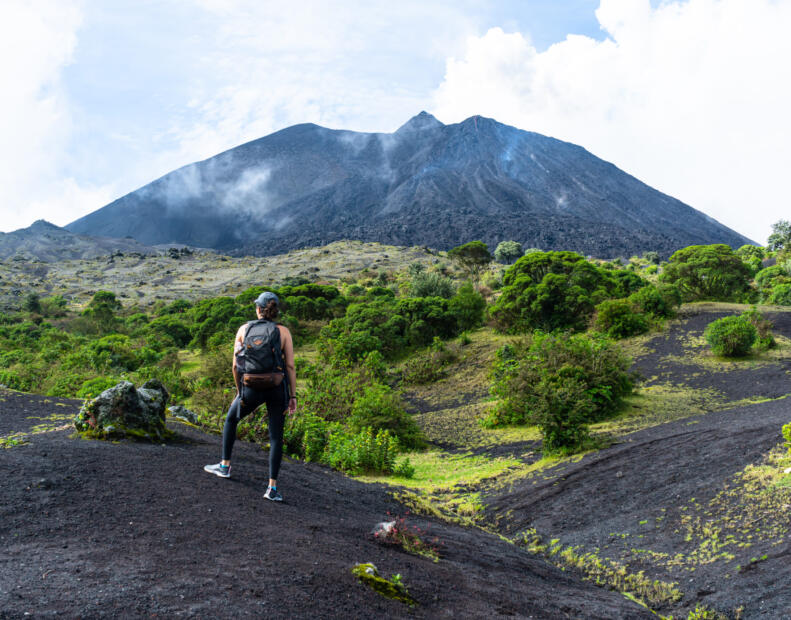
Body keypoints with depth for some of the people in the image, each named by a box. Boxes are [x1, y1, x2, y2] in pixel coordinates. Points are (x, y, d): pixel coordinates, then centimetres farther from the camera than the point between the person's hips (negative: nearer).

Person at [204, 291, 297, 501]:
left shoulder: (244, 329, 3)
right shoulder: (283, 332, 0)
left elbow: (236, 366, 6)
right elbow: (290, 366, -4)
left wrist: (240, 390, 19)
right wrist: (293, 396, 2)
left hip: (252, 389, 1)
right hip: (277, 388, 0)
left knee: (231, 419, 28)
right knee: (276, 437, 6)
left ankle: (225, 466, 39)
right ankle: (272, 487, -2)